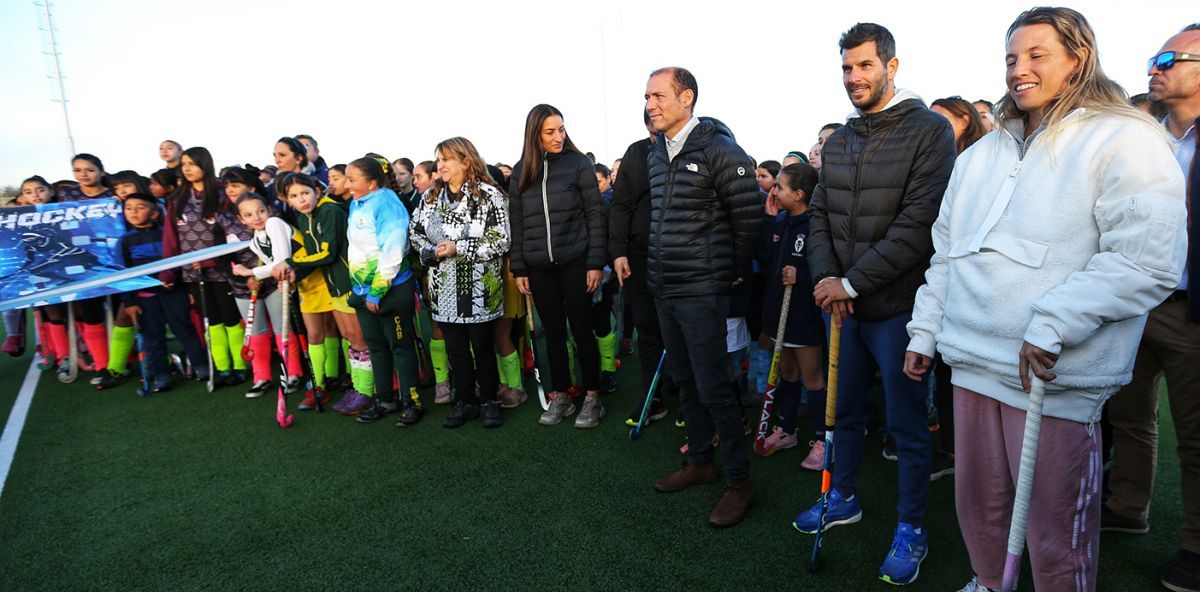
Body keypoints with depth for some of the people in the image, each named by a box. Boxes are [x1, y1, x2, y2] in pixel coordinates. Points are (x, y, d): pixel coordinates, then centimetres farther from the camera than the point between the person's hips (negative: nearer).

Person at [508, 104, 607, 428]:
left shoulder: (578, 163, -2)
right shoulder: (521, 172, 7)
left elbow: (595, 215, -4)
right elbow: (516, 223, 9)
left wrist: (596, 262, -9)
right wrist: (519, 268, 5)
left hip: (575, 263, -3)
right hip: (539, 268, 3)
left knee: (581, 330, 3)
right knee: (553, 333, 11)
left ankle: (592, 398, 15)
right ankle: (561, 396, 23)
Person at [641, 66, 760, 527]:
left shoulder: (718, 149, -13)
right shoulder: (656, 152, 11)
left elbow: (750, 215, -11)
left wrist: (731, 272, -3)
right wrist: (657, 267, 15)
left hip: (701, 291, -8)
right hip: (663, 289, 8)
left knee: (713, 387, -3)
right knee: (684, 381, 17)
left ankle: (739, 480, 13)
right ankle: (699, 462, 32)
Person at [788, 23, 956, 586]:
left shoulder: (929, 130, -9)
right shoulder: (837, 142, 11)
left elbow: (918, 225, -18)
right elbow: (820, 215, 10)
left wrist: (852, 283, -17)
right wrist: (825, 277, -6)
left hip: (896, 306, -6)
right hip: (842, 303, 6)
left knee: (907, 424, 6)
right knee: (845, 409, 18)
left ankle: (911, 529, 24)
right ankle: (843, 498, 38)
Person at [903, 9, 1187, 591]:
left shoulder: (1124, 142, -4)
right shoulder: (981, 155, 16)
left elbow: (1147, 261, -14)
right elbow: (945, 252, 18)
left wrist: (1052, 326, -21)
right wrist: (924, 331, 15)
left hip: (1052, 376, -6)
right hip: (972, 362, 6)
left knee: (1055, 533, 5)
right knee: (977, 504, 18)